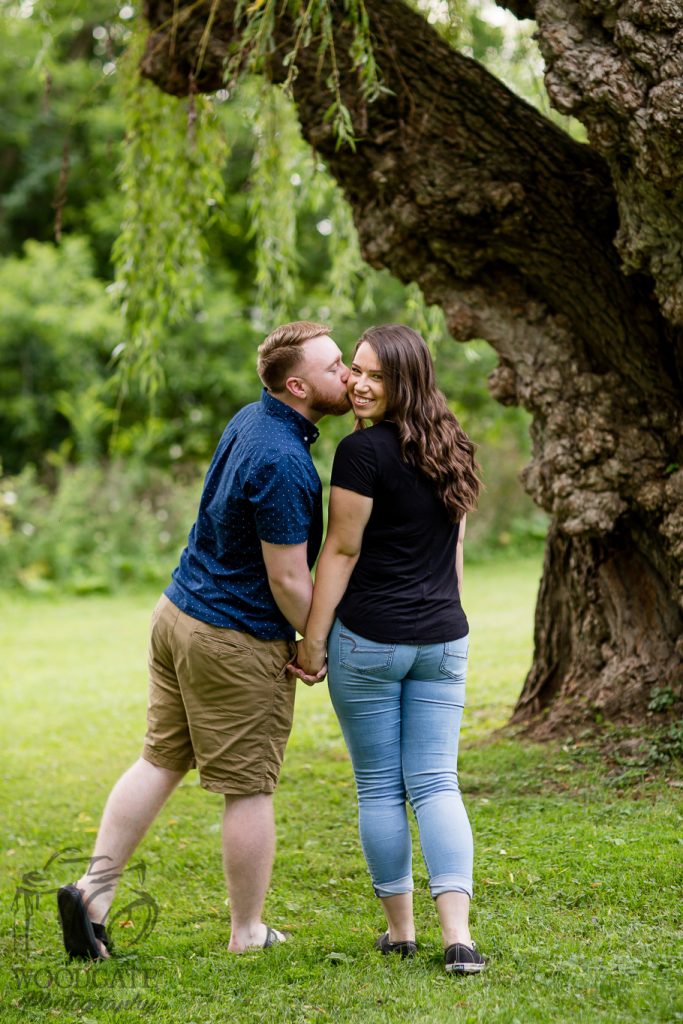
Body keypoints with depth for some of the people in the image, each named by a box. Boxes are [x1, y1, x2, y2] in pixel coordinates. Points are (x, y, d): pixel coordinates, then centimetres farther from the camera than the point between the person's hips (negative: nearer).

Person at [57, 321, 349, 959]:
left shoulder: (250, 420, 5)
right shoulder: (283, 463, -25)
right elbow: (288, 581, -22)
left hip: (178, 612, 9)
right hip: (236, 642, -9)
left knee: (161, 760, 15)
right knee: (249, 787, 4)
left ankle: (93, 888, 14)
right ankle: (247, 933, 17)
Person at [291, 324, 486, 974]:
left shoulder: (363, 451, -12)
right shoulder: (450, 451, 10)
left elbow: (341, 552, -12)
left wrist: (313, 640, -6)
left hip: (369, 640, -6)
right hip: (443, 641, 6)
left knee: (379, 787, 7)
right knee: (436, 785, 4)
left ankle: (399, 929, 16)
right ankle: (458, 936, -6)